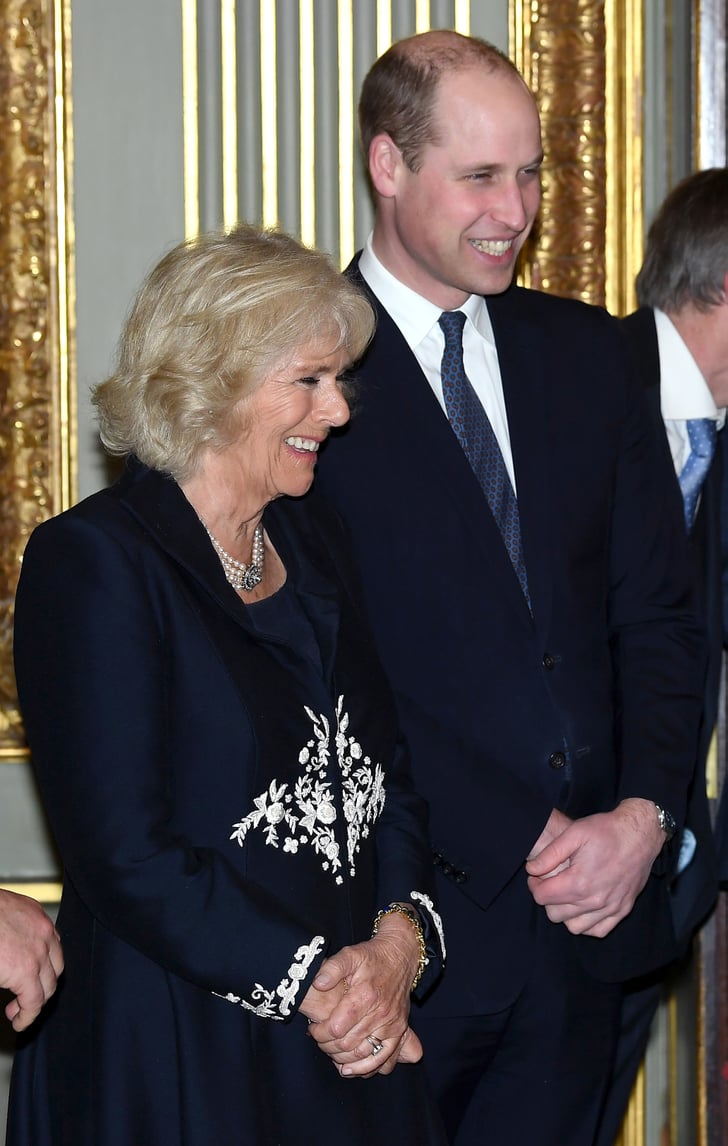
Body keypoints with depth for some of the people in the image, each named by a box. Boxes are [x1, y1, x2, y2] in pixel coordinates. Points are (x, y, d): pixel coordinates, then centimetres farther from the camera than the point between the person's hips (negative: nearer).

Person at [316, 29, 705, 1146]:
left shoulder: (585, 352, 11)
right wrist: (527, 843, -13)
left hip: (586, 920, 5)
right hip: (408, 923, -5)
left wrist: (644, 814, -6)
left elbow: (658, 611, 10)